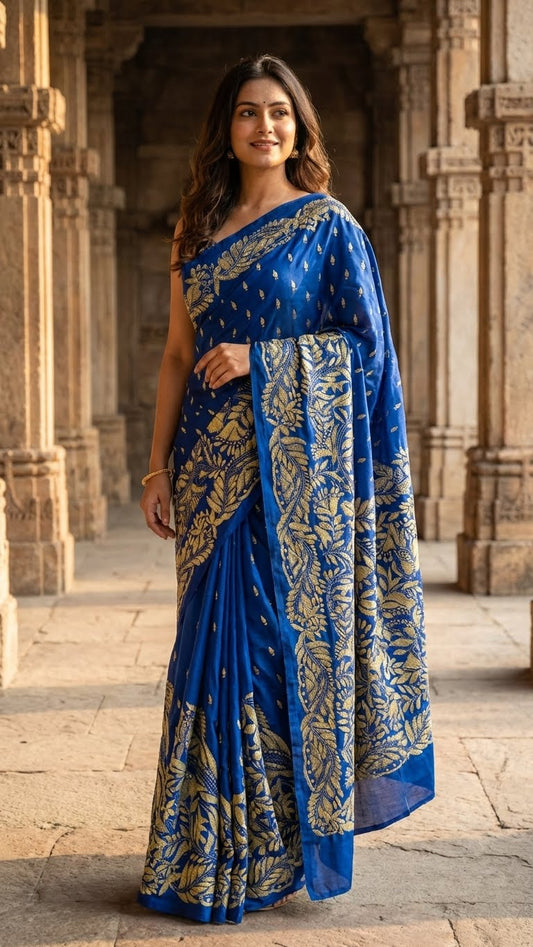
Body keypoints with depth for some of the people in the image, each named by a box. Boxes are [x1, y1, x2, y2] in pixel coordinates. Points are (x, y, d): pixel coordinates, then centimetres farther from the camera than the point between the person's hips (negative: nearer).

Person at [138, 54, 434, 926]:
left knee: (286, 634, -3)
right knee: (218, 641, 5)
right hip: (215, 461, 4)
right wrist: (159, 467, 6)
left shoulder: (328, 225, 0)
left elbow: (366, 341, -4)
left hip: (296, 461, -4)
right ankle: (215, 845, 15)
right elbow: (178, 355, 12)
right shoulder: (199, 232, 13)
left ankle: (281, 841, 9)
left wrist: (258, 356, -14)